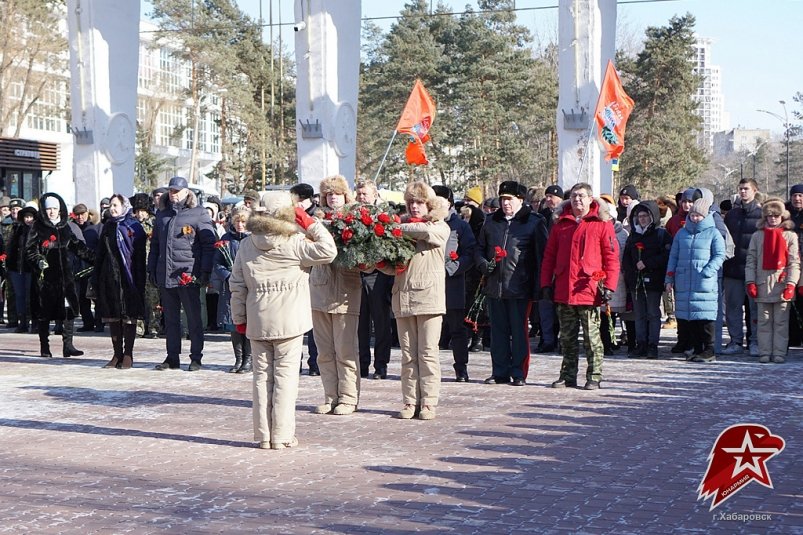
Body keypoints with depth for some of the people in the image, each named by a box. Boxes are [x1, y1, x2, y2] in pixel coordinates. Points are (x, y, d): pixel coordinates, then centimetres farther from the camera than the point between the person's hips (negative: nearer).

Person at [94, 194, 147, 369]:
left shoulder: (134, 226, -3)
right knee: (112, 317, 7)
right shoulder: (108, 226, 15)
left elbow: (140, 256, -7)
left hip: (127, 277, -6)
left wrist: (139, 280, -13)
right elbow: (100, 253, 17)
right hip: (109, 278, 6)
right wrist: (96, 277, 10)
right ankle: (117, 354, 13)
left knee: (129, 317, -2)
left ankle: (128, 355, 3)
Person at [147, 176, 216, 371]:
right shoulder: (161, 214, 16)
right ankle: (172, 358, 17)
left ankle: (196, 358, 7)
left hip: (188, 275, -5)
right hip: (165, 275, 5)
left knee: (194, 318, 1)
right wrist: (151, 269, 13)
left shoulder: (198, 213, -1)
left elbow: (208, 244, -4)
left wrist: (205, 271, -11)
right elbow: (154, 244, 21)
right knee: (170, 319, 10)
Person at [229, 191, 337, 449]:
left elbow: (237, 285, 6)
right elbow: (328, 251, -12)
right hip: (289, 320, -4)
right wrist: (311, 224, -4)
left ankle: (263, 435, 12)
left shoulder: (246, 244, 4)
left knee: (262, 375, 10)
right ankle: (282, 435, 1)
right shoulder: (294, 242, -10)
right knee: (285, 374, 1)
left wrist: (239, 317, 14)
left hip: (257, 321, 4)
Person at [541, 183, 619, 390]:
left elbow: (612, 257, -3)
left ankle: (594, 377, 8)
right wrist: (546, 283, 7)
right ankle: (568, 376, 19)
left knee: (591, 337, 1)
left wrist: (609, 286, -10)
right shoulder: (560, 224, 12)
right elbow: (549, 256, 14)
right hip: (563, 291, 4)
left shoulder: (602, 224, -1)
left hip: (589, 290, -4)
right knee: (567, 337, 11)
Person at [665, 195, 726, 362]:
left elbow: (720, 256, -2)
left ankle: (709, 351, -1)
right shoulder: (682, 233, 15)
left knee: (705, 317, -8)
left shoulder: (713, 233, 2)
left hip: (706, 284, -4)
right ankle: (697, 349, 14)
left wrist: (706, 273, -14)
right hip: (684, 284, 5)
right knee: (688, 317, 5)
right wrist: (669, 279, 11)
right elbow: (673, 256, 17)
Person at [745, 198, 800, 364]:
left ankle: (779, 353, 4)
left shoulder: (790, 236, 4)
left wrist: (791, 283, -10)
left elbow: (794, 263, -1)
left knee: (781, 322, 1)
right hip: (762, 285, 2)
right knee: (764, 321, 4)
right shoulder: (757, 236, 9)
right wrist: (750, 282, -2)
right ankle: (764, 353, 8)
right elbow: (750, 261, 7)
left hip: (782, 285, -2)